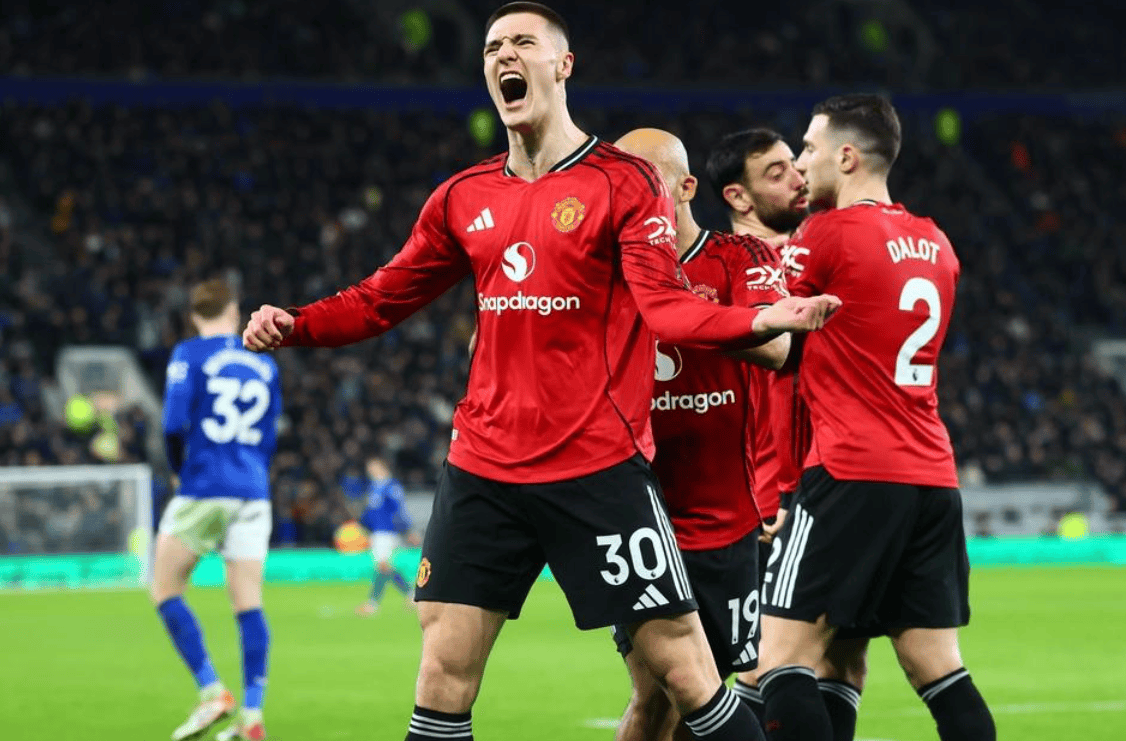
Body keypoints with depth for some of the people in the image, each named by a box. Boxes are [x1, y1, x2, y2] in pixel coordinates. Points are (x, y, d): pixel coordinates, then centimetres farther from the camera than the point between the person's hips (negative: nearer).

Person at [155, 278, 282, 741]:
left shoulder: (189, 356, -2)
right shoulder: (265, 364, 13)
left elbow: (175, 424, -12)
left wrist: (178, 467, 6)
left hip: (203, 489, -4)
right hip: (253, 494, 4)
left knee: (165, 590, 7)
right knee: (248, 603, 1)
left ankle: (212, 690, -5)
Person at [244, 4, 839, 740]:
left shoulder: (623, 181, -3)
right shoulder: (464, 198, 10)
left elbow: (664, 305, -13)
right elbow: (383, 299, 17)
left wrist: (760, 320, -31)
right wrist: (294, 324, 0)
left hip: (599, 467, -4)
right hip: (484, 470, 4)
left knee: (686, 666, -4)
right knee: (444, 668, 2)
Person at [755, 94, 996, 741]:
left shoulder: (829, 232, -6)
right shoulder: (937, 245, 15)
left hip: (851, 475, -7)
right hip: (933, 475, 7)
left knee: (783, 661, -6)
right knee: (939, 671, 6)